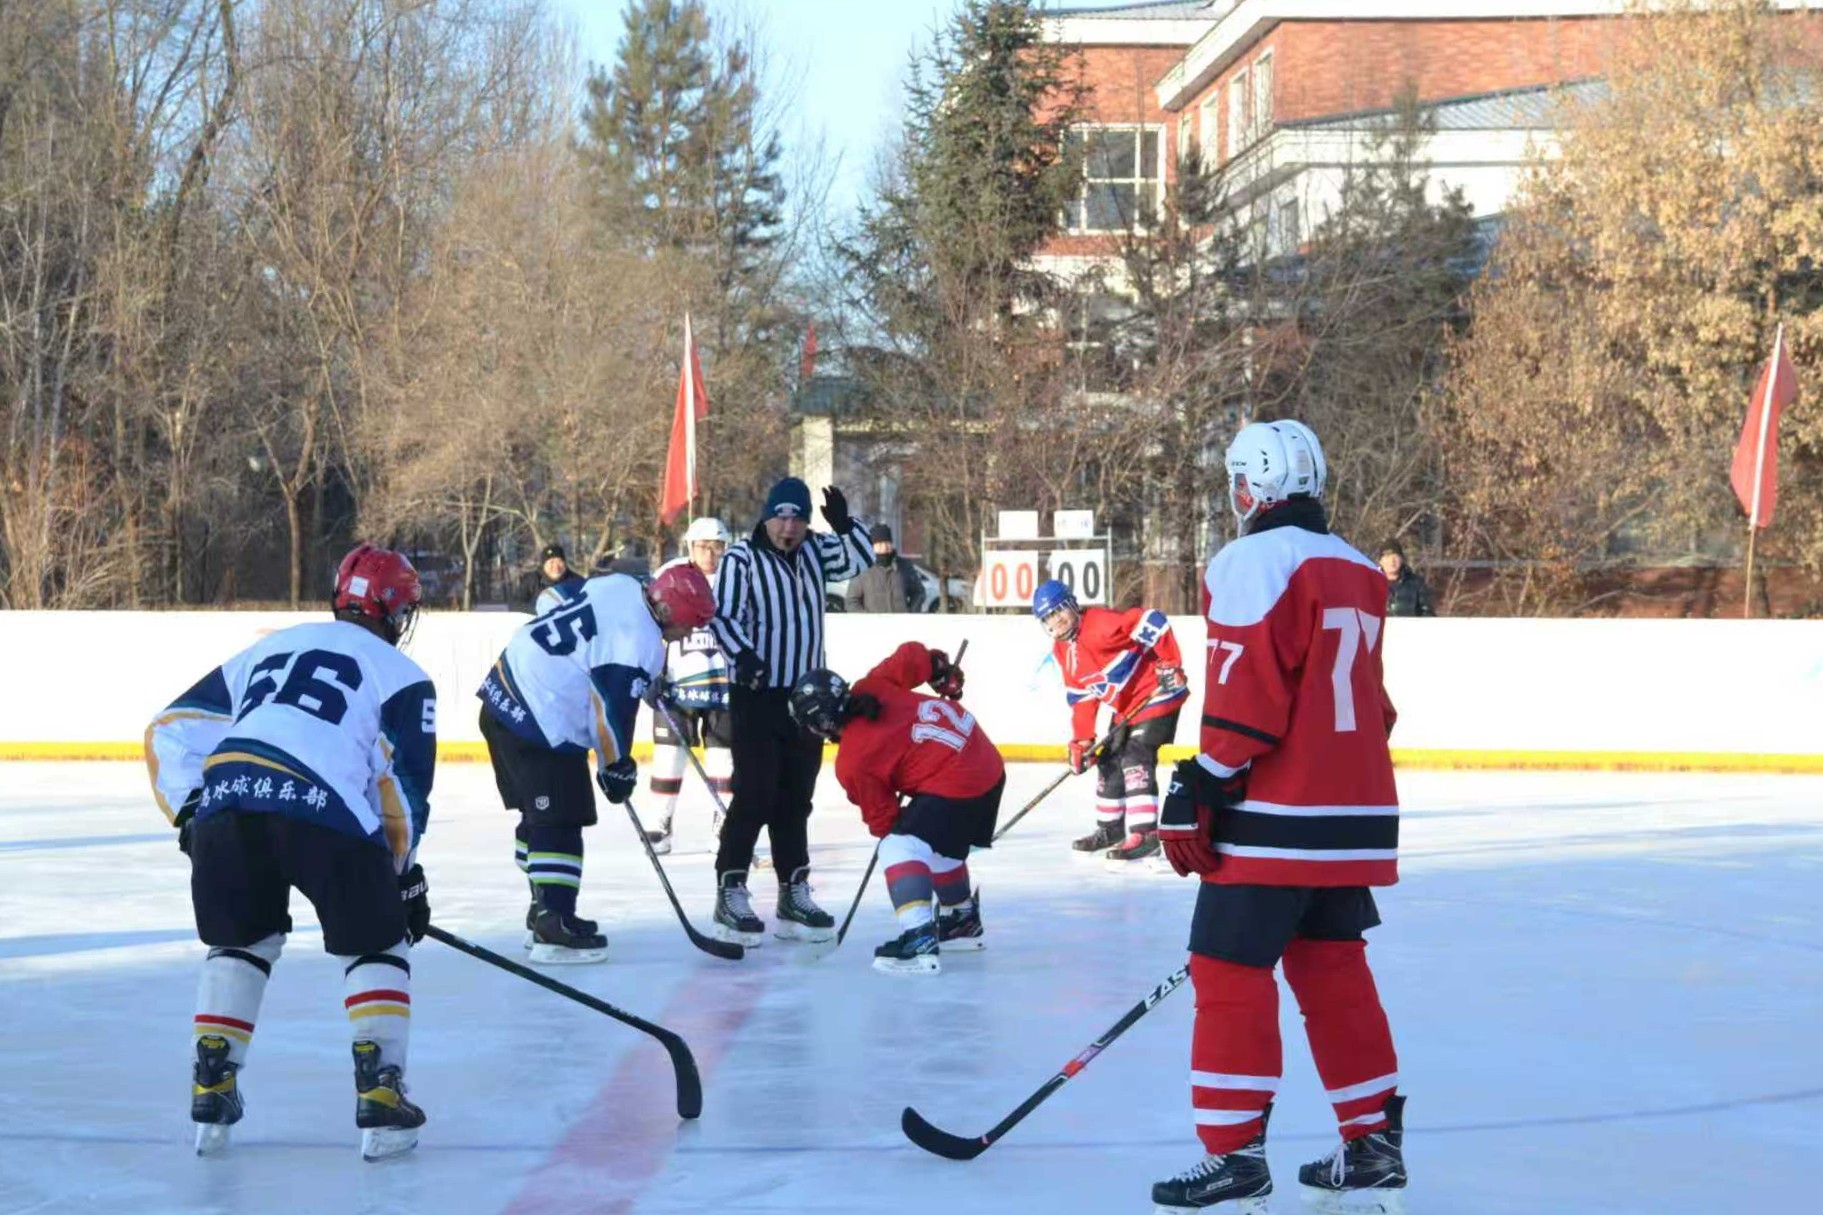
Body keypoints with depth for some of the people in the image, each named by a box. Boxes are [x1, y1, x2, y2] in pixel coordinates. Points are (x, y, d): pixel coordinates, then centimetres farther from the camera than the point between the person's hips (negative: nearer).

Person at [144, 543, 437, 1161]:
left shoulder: (268, 649, 34)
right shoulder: (402, 675, 20)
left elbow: (171, 731, 29)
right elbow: (403, 783, 9)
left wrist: (190, 816, 29)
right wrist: (403, 872, 19)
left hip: (225, 799, 4)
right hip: (324, 809, -4)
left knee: (241, 943, 26)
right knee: (376, 945, 14)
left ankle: (212, 1092, 19)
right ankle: (379, 1096, 2)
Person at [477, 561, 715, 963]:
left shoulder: (618, 586, 7)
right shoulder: (640, 646, -19)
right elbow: (613, 711, -16)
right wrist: (617, 768, 0)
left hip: (503, 697, 10)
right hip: (540, 725, -10)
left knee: (539, 814, 19)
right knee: (560, 822, -7)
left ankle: (545, 913, 29)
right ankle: (554, 929, -9)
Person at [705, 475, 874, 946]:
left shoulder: (814, 550, 8)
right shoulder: (742, 558, -11)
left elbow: (861, 558, 6)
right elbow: (723, 616, -17)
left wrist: (844, 524, -12)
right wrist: (742, 654, -34)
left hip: (805, 695, 6)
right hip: (756, 695, -6)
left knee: (796, 798, 11)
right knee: (755, 796, -11)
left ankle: (793, 894, 18)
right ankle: (730, 895, -6)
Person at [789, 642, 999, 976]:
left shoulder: (852, 764, -12)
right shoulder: (873, 686, 1)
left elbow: (882, 820, -2)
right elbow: (911, 655, 4)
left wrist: (890, 834, 18)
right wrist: (941, 668, 22)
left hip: (955, 786, -10)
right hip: (989, 764, 10)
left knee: (900, 847, -15)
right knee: (941, 845, 30)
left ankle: (918, 940, -31)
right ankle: (963, 920, 49)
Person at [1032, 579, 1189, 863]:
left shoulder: (1101, 625, -26)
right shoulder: (1062, 651, 4)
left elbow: (1152, 621, -32)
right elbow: (1080, 697, 8)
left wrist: (1170, 664, -32)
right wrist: (1080, 741, 1)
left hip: (1157, 694, -10)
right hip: (1125, 708, 10)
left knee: (1135, 758, -20)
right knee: (1109, 762, 14)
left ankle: (1145, 835, -23)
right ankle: (1110, 828, 29)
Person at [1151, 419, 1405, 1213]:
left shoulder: (1253, 562, -9)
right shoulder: (1358, 571, 15)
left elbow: (1247, 698, -17)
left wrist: (1198, 792, -14)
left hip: (1274, 821, -8)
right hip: (1356, 818, 8)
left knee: (1230, 973, -2)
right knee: (1334, 972, 15)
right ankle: (1373, 1147, 16)